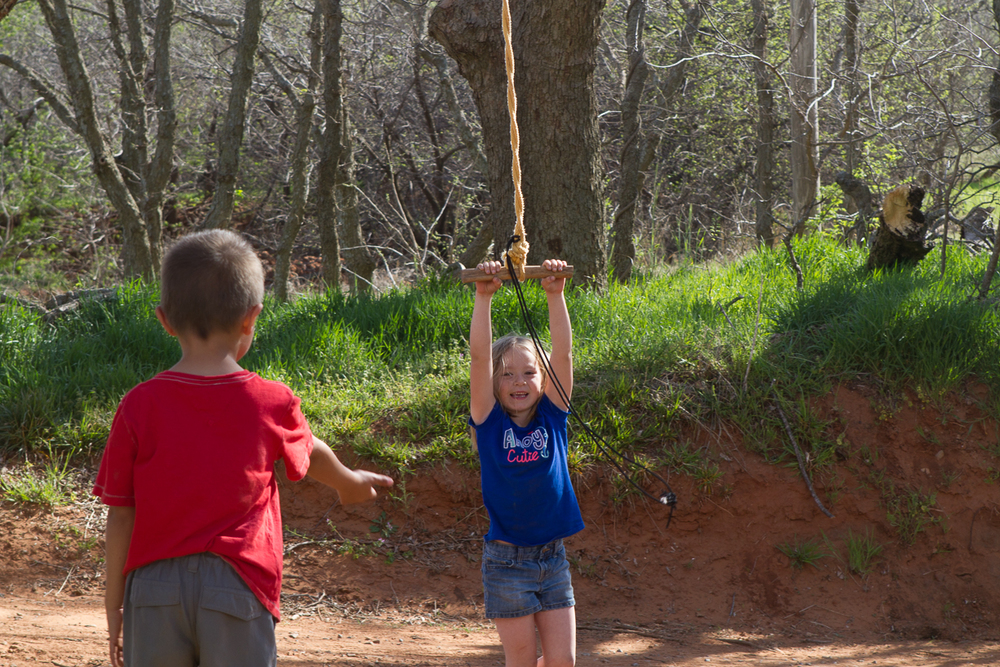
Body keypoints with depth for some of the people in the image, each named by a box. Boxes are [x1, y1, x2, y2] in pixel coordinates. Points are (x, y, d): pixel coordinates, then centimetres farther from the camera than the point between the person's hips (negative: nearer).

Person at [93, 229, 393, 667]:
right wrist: (348, 483, 43)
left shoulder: (139, 405, -3)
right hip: (237, 587, -1)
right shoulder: (272, 404, -2)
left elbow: (120, 517, 0)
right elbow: (309, 454, 20)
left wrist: (114, 605, 10)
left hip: (155, 586, 1)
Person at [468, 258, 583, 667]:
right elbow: (479, 356, -12)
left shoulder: (552, 418, 3)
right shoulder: (490, 422, -3)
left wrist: (555, 295, -13)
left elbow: (563, 352, -6)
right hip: (507, 560, -3)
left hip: (552, 557, 3)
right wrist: (484, 296, -18)